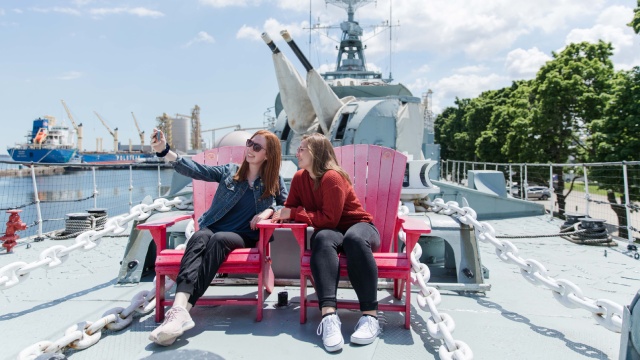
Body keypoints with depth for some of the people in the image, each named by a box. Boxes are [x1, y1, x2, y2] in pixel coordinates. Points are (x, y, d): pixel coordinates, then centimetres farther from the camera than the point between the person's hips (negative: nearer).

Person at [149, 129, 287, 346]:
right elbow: (196, 170, -3)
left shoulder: (275, 182, 9)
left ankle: (182, 310, -46)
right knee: (199, 238, -34)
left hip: (244, 237, -1)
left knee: (218, 239, -35)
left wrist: (269, 211, -10)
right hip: (213, 228, 2)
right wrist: (165, 151, -16)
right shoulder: (229, 171, 9)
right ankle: (179, 308, -54)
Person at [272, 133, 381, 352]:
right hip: (330, 232, 4)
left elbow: (329, 219, -24)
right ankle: (329, 315, -49)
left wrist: (294, 213, -19)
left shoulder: (332, 177, -20)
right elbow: (290, 210, 6)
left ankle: (370, 316, -37)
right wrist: (282, 215, -18)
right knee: (323, 239, -33)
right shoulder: (299, 178, 2)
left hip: (359, 226, -3)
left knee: (354, 238, -39)